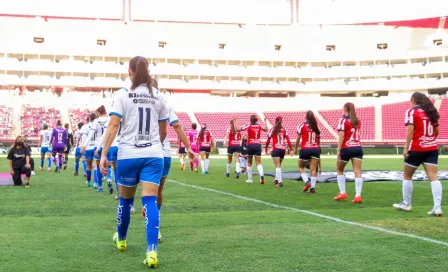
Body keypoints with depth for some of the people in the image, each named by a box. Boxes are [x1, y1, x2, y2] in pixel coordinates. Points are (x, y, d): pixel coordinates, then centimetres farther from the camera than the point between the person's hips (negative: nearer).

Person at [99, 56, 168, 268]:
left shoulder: (122, 94, -2)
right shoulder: (158, 97, 8)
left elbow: (113, 126, -11)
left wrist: (104, 154, -10)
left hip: (128, 155, -1)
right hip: (153, 155, 1)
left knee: (125, 200, 16)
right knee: (150, 201, -5)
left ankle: (121, 240, 38)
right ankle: (151, 251, -18)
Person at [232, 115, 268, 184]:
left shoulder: (248, 126, -6)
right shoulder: (259, 126, 4)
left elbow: (236, 130, -8)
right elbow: (266, 130, 26)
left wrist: (234, 121, -1)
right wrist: (265, 121, 35)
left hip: (250, 145, -2)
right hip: (258, 145, 2)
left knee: (249, 163, 15)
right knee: (258, 163, -2)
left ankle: (250, 179, 18)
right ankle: (261, 174, -31)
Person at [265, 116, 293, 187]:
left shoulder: (272, 130, -2)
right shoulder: (284, 130, 6)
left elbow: (268, 140, -1)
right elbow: (288, 141, -1)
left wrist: (266, 148, 11)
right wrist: (291, 150, -1)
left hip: (276, 149, -4)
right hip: (283, 149, 4)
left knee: (278, 166, -7)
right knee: (278, 165, 20)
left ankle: (280, 181, -19)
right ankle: (276, 179, 31)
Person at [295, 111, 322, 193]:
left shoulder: (302, 125, 2)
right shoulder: (316, 127, 13)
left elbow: (298, 139, 1)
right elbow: (318, 141, 15)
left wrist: (296, 149, 14)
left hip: (305, 149, -2)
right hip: (315, 149, 3)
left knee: (301, 167, 14)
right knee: (313, 169, 1)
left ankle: (307, 182, -5)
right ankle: (313, 187, -7)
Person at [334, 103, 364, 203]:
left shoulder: (343, 120, -6)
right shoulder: (358, 121, 13)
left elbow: (341, 136, -15)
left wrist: (338, 151, -17)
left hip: (346, 149, -4)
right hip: (358, 148, 4)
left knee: (340, 170, 15)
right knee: (357, 172, -4)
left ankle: (342, 193, 14)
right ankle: (358, 195, -13)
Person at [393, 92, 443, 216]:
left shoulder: (411, 112, -6)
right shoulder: (431, 112, 13)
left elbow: (410, 130, -16)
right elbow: (437, 131, 17)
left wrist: (406, 148, -18)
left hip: (416, 149, -5)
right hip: (432, 149, 5)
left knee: (407, 176, 12)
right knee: (433, 177, -2)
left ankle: (406, 204, 19)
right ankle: (437, 207, -11)